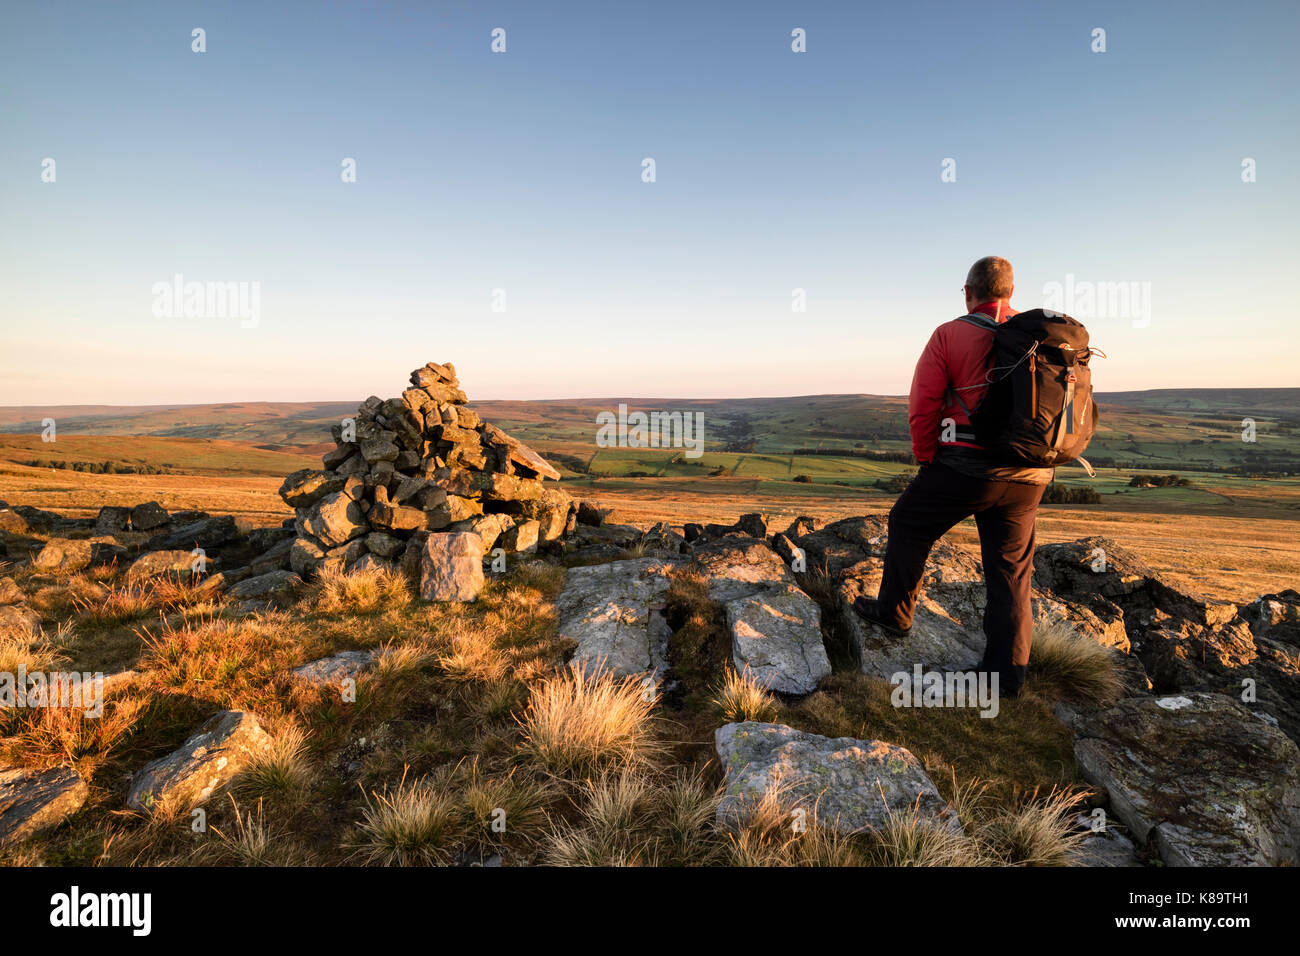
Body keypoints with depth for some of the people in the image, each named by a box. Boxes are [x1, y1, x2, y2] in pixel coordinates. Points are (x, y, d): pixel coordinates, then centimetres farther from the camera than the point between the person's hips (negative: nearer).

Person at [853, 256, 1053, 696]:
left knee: (908, 524, 19)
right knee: (1012, 570, 11)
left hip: (965, 466, -4)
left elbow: (922, 404, -7)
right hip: (1028, 476, 5)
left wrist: (926, 458, 5)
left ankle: (894, 613, 31)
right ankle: (1008, 672, 16)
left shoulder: (950, 334, -3)